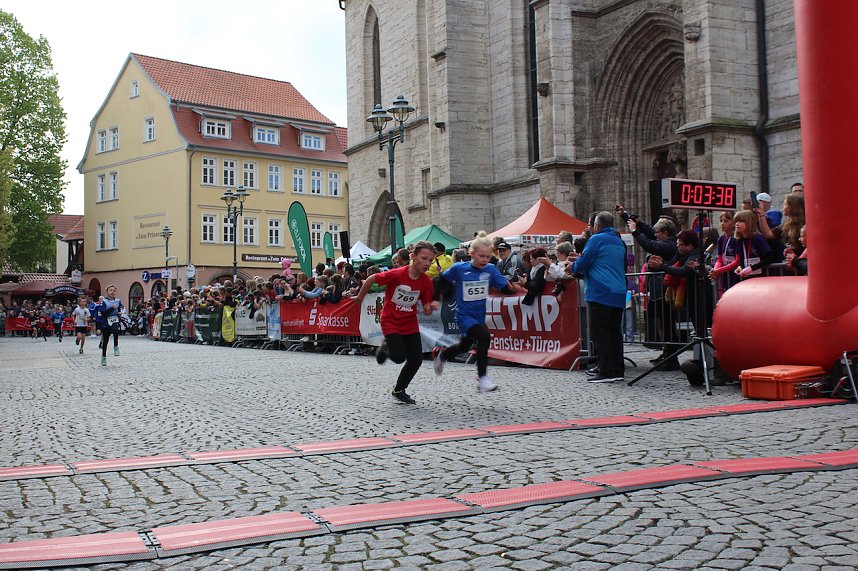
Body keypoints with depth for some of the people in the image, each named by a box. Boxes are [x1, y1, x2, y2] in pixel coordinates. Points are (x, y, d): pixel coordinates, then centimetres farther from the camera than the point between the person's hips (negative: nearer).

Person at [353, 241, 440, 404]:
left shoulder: (426, 282, -9)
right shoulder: (397, 274, -23)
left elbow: (426, 310, -2)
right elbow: (371, 279, -11)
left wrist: (431, 306, -25)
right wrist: (360, 298, 1)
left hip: (410, 324, 5)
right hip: (390, 322, -4)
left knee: (416, 359, 0)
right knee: (399, 357, -17)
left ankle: (399, 390, 23)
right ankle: (386, 347, 21)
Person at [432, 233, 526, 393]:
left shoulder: (491, 269, -8)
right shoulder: (459, 268, -15)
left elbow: (505, 286, -16)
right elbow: (442, 279, 0)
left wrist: (513, 287, -38)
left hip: (479, 316, 5)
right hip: (464, 315, -5)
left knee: (464, 346, 26)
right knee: (484, 336, -31)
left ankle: (440, 354, 58)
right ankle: (482, 377, -22)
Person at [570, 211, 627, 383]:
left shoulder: (596, 239, -6)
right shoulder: (619, 242, 19)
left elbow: (582, 264, -10)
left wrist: (574, 265, 15)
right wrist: (580, 262, 29)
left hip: (600, 293, -8)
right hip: (619, 294, 8)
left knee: (600, 332, -6)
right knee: (615, 332, 11)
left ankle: (606, 372, -9)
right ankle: (618, 370, 12)